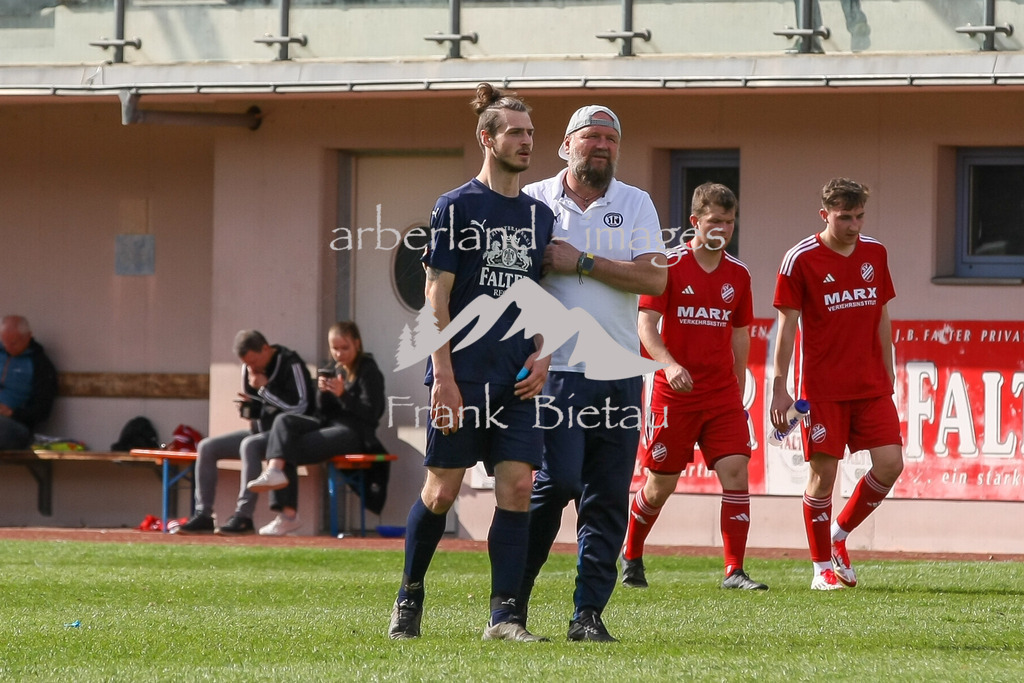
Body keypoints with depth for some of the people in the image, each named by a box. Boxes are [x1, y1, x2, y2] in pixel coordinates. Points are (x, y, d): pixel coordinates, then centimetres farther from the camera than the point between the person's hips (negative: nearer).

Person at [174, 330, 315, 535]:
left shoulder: (291, 365, -14)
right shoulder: (249, 369, 9)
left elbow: (299, 407, -23)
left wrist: (265, 387, -18)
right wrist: (247, 409, -4)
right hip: (260, 430, 8)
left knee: (249, 445, -36)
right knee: (206, 447, -6)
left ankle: (243, 516, -37)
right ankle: (203, 515, -10)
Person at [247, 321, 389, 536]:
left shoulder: (368, 371, -3)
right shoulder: (332, 370, 17)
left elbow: (371, 414, -11)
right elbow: (323, 413, 14)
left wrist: (343, 394, -22)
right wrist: (322, 393, -8)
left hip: (355, 433, -7)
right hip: (329, 425, 7)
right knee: (284, 421, -19)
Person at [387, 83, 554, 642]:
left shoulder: (540, 215, 13)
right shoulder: (457, 207, -2)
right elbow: (436, 297, -6)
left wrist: (542, 355, 3)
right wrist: (443, 376, -13)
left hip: (517, 380, 4)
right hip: (462, 376, -4)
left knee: (516, 485, -6)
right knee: (442, 489, -1)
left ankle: (504, 613, -6)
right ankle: (410, 592, 20)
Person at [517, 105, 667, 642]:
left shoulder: (635, 205, 9)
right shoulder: (533, 200, 6)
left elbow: (654, 280, -4)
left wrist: (579, 261, -10)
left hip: (620, 374, 3)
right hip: (556, 370, -3)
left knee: (608, 496, 0)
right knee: (558, 480, -14)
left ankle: (589, 612, 5)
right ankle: (511, 597, 1)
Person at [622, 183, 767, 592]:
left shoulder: (738, 274, 8)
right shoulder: (670, 265, -6)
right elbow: (645, 325, -12)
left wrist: (738, 390, 17)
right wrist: (669, 364, -29)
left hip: (723, 395, 4)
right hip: (674, 391, -4)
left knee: (735, 470, -12)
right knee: (660, 484, 5)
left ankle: (734, 570, -11)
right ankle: (631, 558, 30)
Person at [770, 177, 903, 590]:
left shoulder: (874, 253, 9)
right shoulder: (801, 259, -6)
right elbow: (787, 325, -5)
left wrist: (887, 376, 15)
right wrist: (779, 389, -8)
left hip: (871, 386, 4)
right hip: (822, 389, -4)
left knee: (890, 464, -6)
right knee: (823, 472, -4)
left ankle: (839, 536, 15)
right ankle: (823, 567, 8)